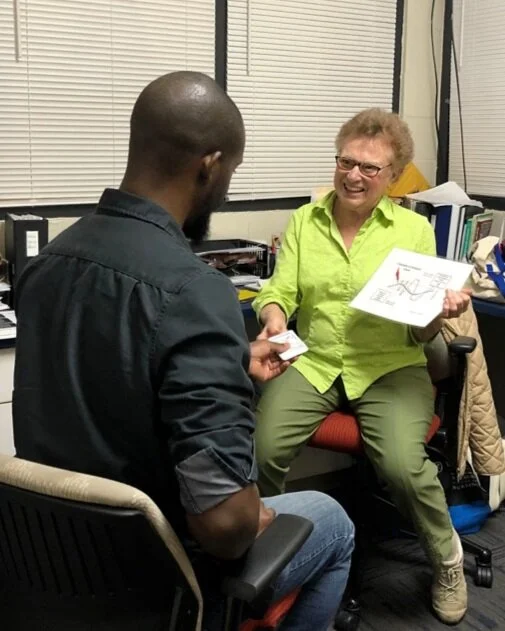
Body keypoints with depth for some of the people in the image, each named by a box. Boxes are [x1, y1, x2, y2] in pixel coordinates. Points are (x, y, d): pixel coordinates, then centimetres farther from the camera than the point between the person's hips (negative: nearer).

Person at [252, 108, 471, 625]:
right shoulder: (304, 221, 8)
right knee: (262, 451, -23)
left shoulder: (415, 229, 3)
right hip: (312, 361, 2)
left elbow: (418, 333, 4)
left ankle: (447, 558, 7)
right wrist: (273, 313, -19)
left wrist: (440, 312, -20)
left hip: (390, 367, -1)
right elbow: (280, 289, 5)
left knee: (403, 467, -27)